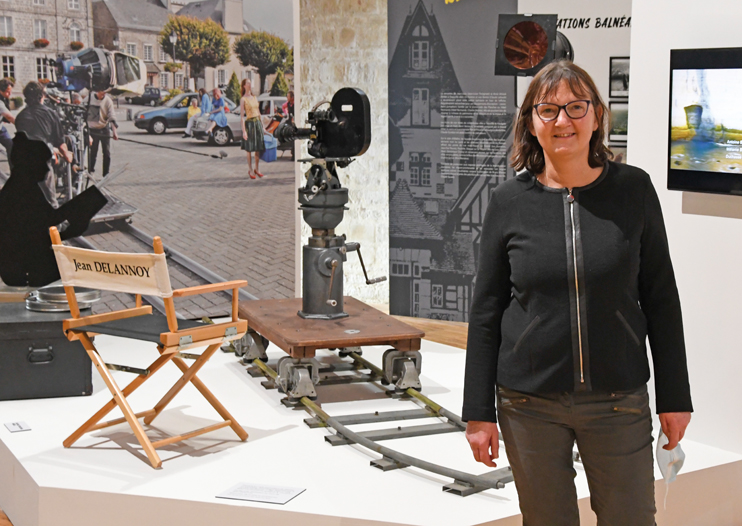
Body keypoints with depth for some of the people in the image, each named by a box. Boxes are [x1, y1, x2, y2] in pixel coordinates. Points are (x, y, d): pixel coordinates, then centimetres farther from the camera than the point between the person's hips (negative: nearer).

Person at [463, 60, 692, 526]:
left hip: (618, 401, 0)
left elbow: (661, 297, 3)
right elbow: (486, 312, 1)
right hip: (529, 404, 0)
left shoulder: (633, 190, -2)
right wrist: (479, 412, 0)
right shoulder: (510, 202, -3)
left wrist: (675, 396, 3)